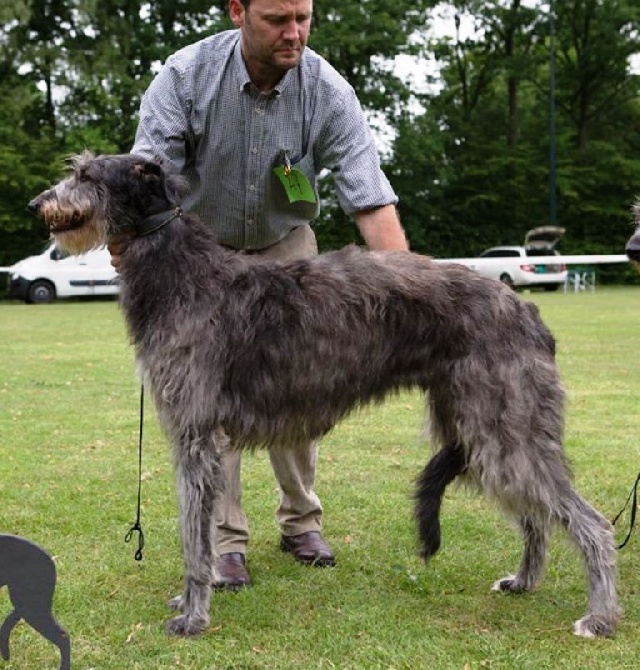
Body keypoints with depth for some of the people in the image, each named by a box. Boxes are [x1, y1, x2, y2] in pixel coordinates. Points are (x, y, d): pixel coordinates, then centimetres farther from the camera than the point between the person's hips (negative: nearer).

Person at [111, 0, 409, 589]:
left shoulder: (329, 93, -23)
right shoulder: (186, 75, -23)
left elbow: (371, 199, -26)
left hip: (285, 246, 1)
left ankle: (302, 522, 18)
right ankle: (225, 539, 1)